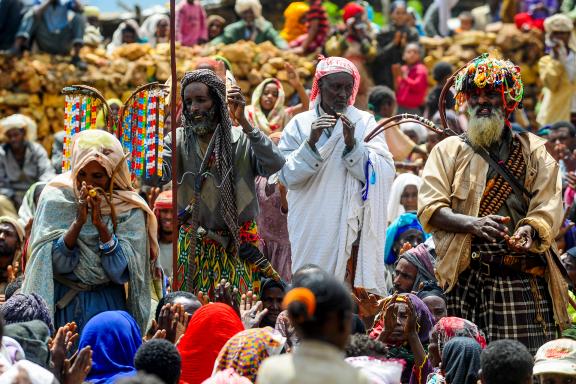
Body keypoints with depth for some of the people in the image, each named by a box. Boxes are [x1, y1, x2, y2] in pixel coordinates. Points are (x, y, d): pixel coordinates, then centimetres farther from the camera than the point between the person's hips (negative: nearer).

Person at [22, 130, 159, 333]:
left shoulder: (129, 209, -6)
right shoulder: (56, 198, -6)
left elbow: (121, 271, -14)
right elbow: (56, 263, -12)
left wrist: (100, 225, -23)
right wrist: (79, 221, -24)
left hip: (108, 306, 0)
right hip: (62, 306, 0)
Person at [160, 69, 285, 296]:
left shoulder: (242, 140, -6)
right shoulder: (179, 141, 0)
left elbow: (275, 166, -23)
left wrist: (244, 122, -25)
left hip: (239, 247, -1)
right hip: (195, 247, 1)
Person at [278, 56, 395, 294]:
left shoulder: (365, 123, 6)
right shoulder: (300, 125, 6)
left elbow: (384, 174, -3)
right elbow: (288, 176, -2)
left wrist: (352, 143, -15)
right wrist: (311, 142, -15)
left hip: (354, 228, 0)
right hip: (313, 231, 0)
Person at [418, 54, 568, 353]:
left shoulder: (532, 150, 15)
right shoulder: (448, 151, 14)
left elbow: (549, 205, 3)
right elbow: (429, 209, 1)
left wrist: (530, 230, -20)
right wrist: (473, 223, -18)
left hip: (522, 276, 0)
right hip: (464, 278, 0)